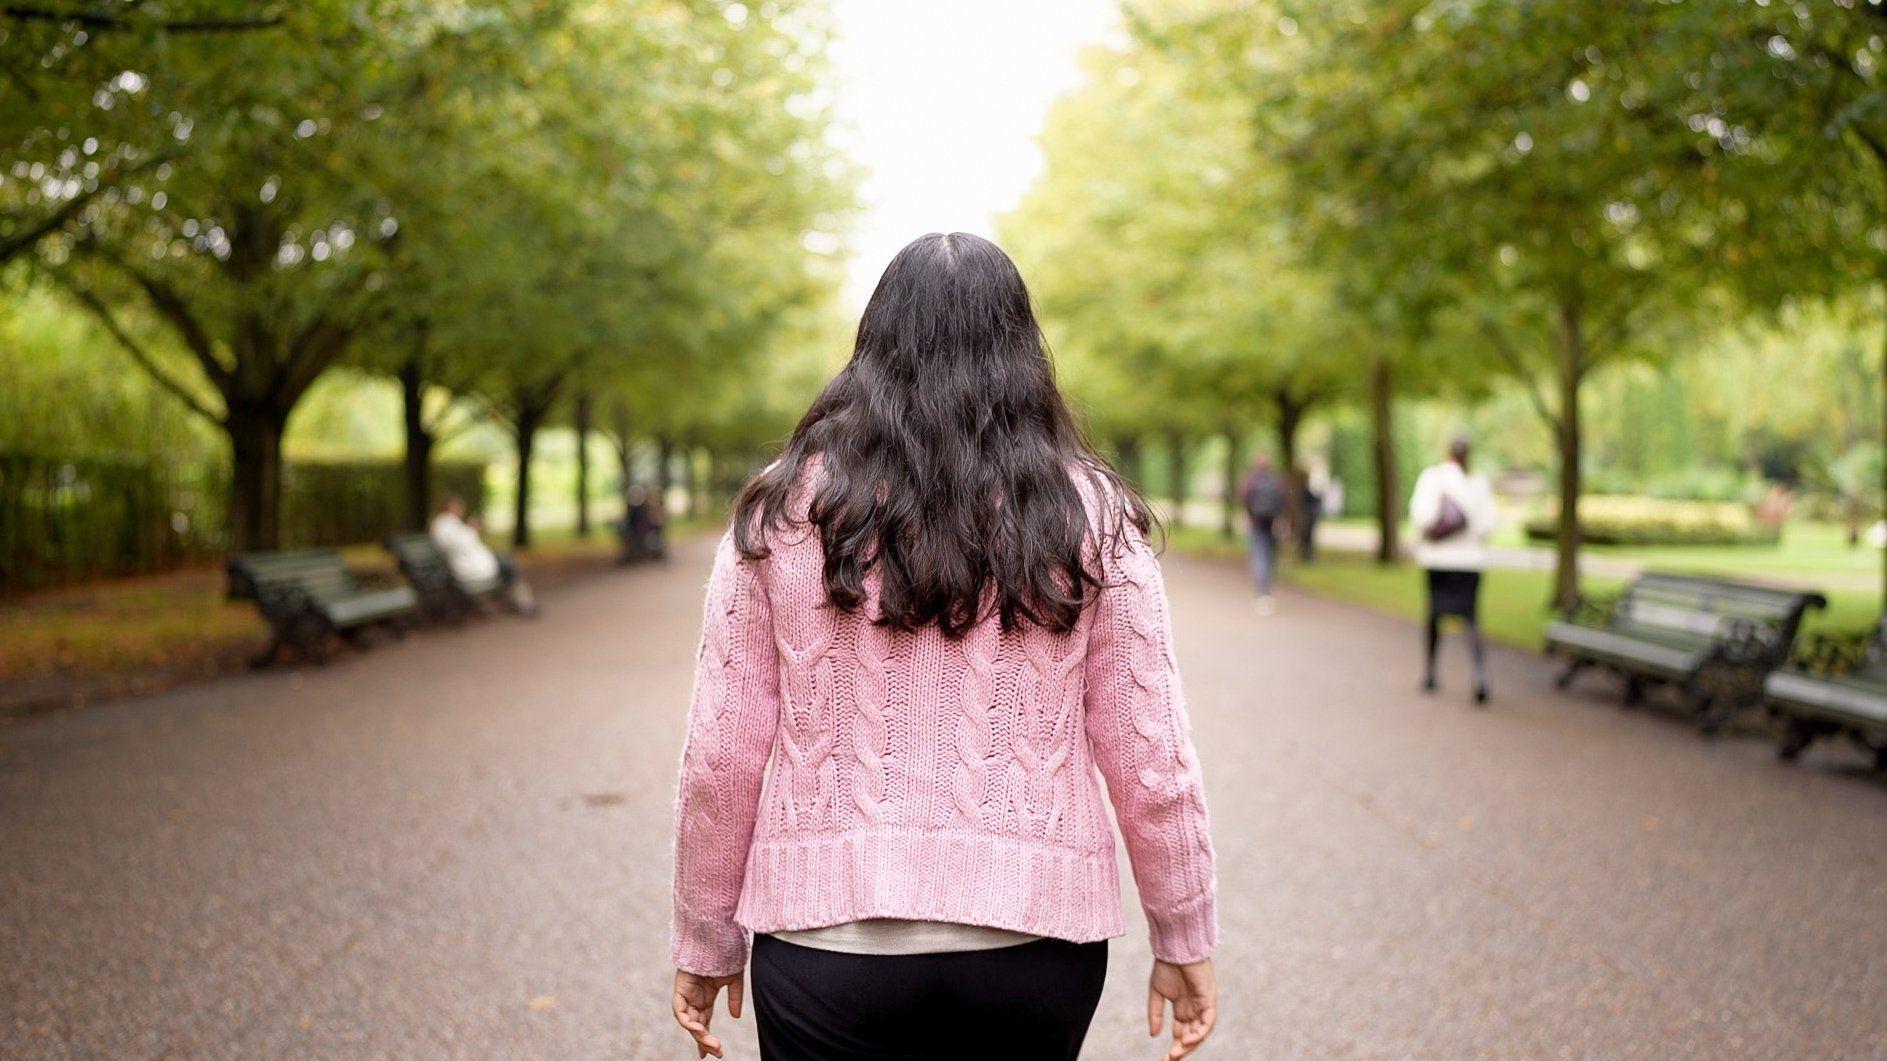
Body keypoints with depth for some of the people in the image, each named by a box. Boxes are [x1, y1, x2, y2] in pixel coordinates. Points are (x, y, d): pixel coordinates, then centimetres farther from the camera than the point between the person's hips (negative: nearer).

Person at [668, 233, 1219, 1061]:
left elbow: (720, 757, -1)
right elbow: (1151, 761, -1)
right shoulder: (1091, 518, -2)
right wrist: (1184, 940, 11)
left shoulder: (784, 512, -1)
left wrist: (705, 942, 11)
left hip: (830, 933, 0)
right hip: (1033, 933, 1)